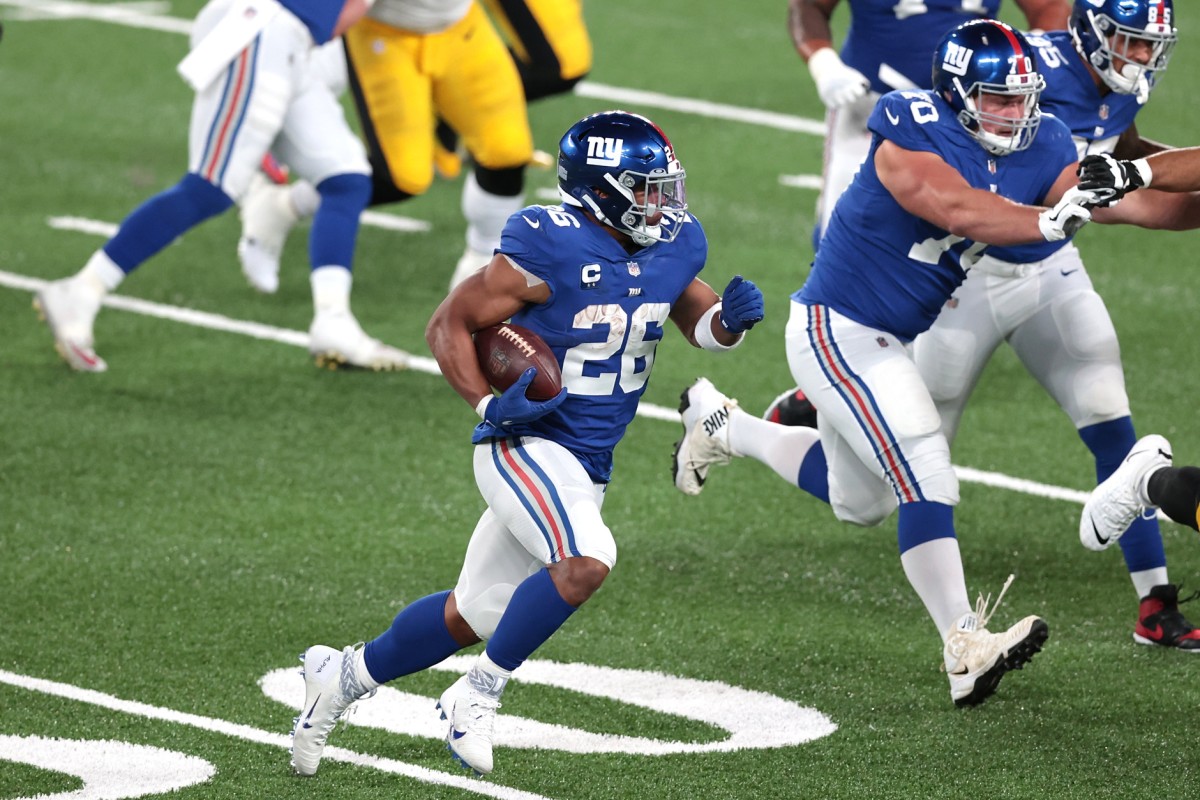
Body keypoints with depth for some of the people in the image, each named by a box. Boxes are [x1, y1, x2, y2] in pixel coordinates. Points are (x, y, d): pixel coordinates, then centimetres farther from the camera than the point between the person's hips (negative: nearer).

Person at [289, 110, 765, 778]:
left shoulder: (673, 246, 1)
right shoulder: (551, 248, -19)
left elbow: (701, 323, 18)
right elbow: (450, 325, -11)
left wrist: (732, 317, -6)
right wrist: (490, 406, -23)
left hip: (587, 469, 8)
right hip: (526, 444, -8)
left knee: (474, 614, 15)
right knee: (587, 561, -31)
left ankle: (343, 675, 35)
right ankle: (476, 698, -14)